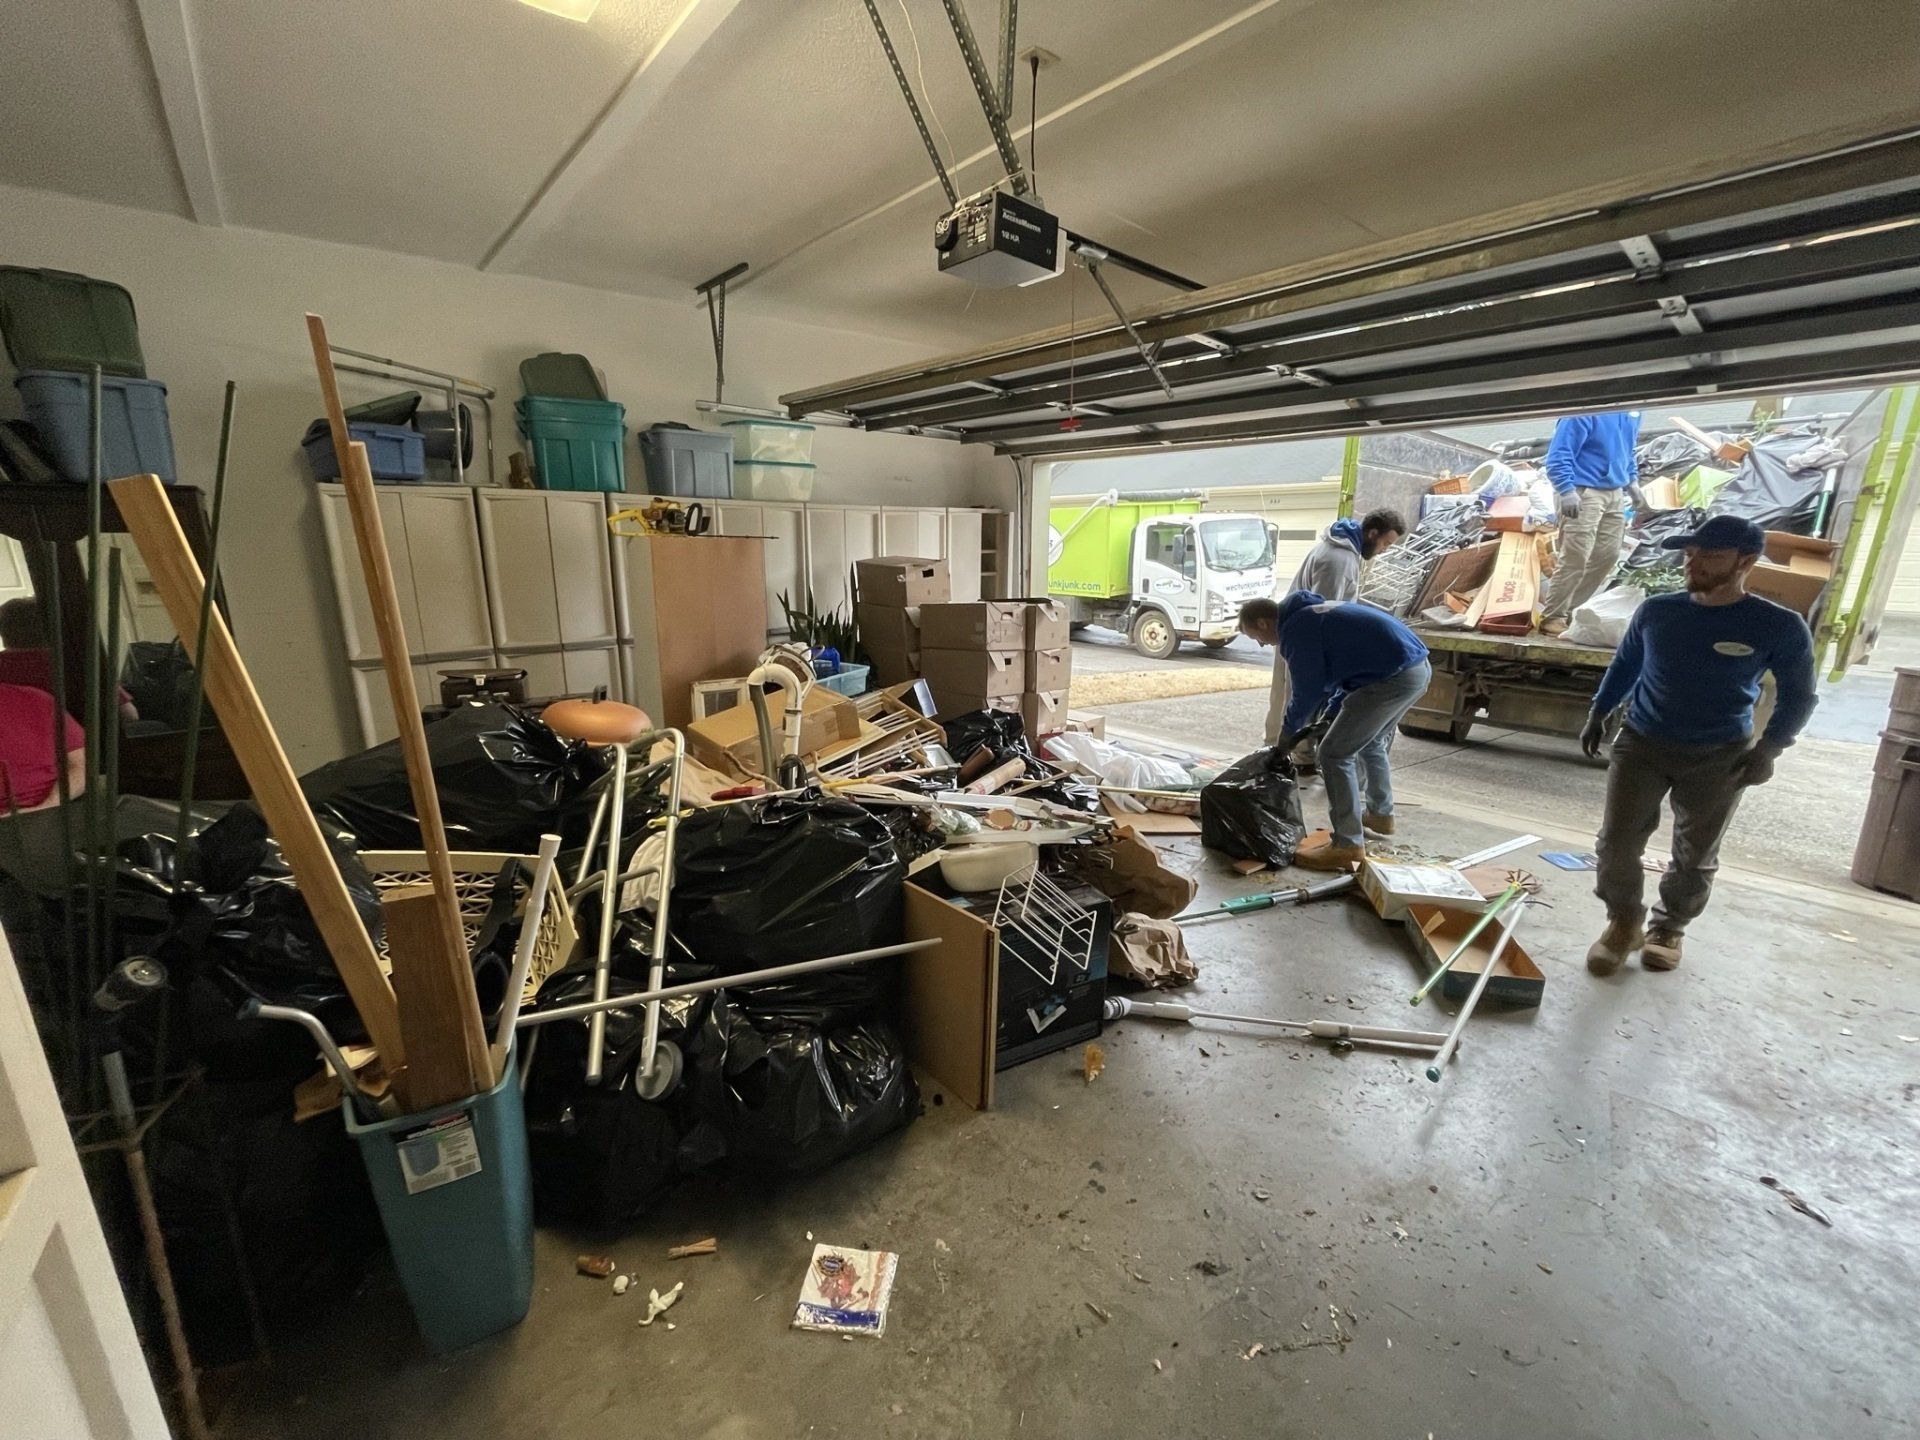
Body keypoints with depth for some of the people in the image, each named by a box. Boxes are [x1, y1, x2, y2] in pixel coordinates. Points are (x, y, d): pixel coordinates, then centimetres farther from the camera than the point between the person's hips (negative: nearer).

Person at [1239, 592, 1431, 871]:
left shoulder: (1295, 628, -10)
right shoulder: (1312, 612, 20)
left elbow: (1307, 690, -6)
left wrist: (1288, 730, 10)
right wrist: (1331, 716, 25)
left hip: (1394, 677, -10)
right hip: (1418, 667, 10)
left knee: (1335, 752, -5)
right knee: (1372, 743, 29)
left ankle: (1348, 846, -1)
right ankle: (1381, 814, 47)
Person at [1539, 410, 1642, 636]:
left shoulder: (1632, 412, 11)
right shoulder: (1583, 412, -15)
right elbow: (1558, 454, -18)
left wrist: (1632, 480, 20)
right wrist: (1567, 490, -25)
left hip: (1615, 493, 9)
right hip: (1584, 493, -9)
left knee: (1608, 556, 8)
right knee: (1575, 559, -11)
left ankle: (1572, 611, 17)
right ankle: (1552, 618, -5)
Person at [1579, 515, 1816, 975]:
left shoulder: (1780, 627, -7)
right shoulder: (1656, 611, -1)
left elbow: (1798, 697, 1)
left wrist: (1768, 750, -9)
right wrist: (1598, 715, 10)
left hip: (1720, 757, -1)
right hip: (1641, 743, 1)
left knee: (1696, 856, 10)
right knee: (1616, 842, -4)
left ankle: (1669, 927, 30)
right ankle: (1623, 922, 15)